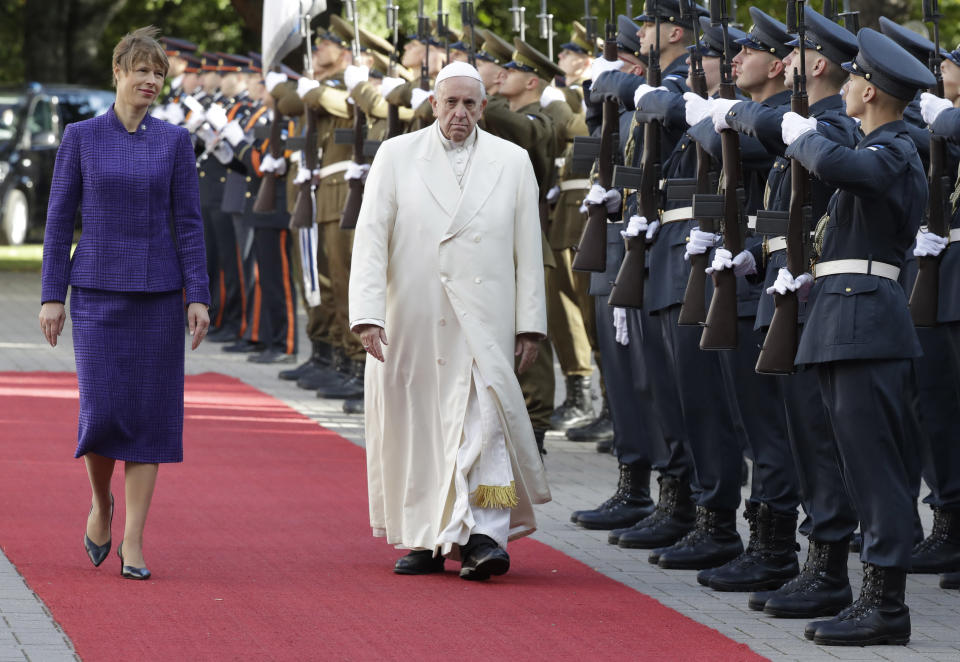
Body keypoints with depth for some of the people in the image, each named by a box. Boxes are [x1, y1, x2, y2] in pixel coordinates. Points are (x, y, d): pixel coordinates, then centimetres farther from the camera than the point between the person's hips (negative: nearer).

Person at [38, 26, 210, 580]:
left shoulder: (175, 141, 5)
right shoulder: (81, 138, 3)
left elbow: (189, 222, 4)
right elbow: (59, 219, 4)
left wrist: (198, 296, -4)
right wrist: (52, 297, -1)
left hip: (157, 294, 1)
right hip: (97, 292, -1)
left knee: (149, 414, -2)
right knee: (102, 410, -9)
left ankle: (133, 542, 3)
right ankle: (101, 503, 21)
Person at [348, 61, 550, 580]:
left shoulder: (512, 162, 8)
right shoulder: (396, 156, 5)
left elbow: (528, 249, 8)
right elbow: (370, 239, -1)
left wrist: (530, 323, 5)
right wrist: (367, 314, -10)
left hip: (483, 323, -1)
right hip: (411, 323, 1)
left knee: (483, 419, -13)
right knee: (414, 425, 5)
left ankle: (481, 537, -14)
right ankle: (425, 539, 16)